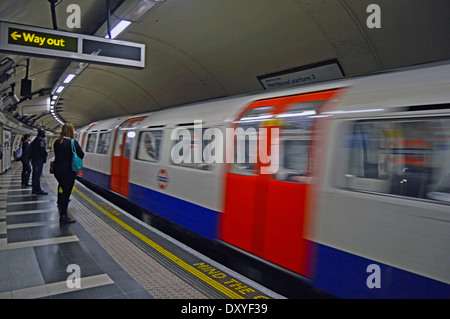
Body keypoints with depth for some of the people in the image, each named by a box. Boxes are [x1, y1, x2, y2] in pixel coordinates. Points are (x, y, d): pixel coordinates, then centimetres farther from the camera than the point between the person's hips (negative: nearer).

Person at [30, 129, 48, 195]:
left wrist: (32, 158, 21)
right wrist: (45, 157, -9)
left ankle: (34, 189, 19)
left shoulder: (34, 141, 18)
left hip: (34, 159, 9)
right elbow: (42, 150, -18)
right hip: (39, 160, -9)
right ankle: (38, 190, -8)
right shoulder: (41, 140, -11)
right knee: (38, 174, -9)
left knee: (35, 174, 13)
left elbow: (31, 151, 20)